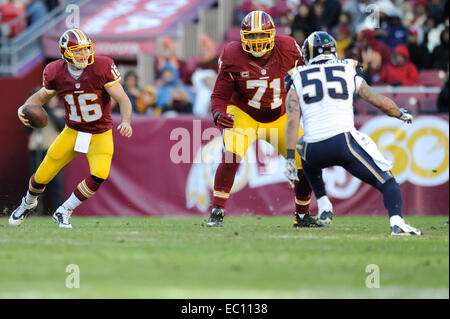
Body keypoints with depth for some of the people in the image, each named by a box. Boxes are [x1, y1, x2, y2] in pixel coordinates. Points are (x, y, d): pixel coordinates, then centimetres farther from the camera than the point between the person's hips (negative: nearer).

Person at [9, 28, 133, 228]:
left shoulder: (102, 68, -20)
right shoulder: (55, 73, -11)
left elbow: (123, 100, -17)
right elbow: (41, 97, 7)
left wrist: (126, 121, -36)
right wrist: (24, 109, -13)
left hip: (100, 134, -2)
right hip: (73, 132, 2)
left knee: (99, 175, -26)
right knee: (42, 177, 2)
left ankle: (64, 212, -2)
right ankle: (29, 203, 40)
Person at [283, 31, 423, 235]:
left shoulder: (297, 79, 15)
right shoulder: (348, 72, 16)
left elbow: (292, 120, 3)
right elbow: (380, 102, 13)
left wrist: (290, 158, 0)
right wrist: (401, 114, 33)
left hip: (314, 150, 2)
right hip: (344, 141, -1)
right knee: (387, 182, 4)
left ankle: (323, 206, 27)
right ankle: (396, 222, -24)